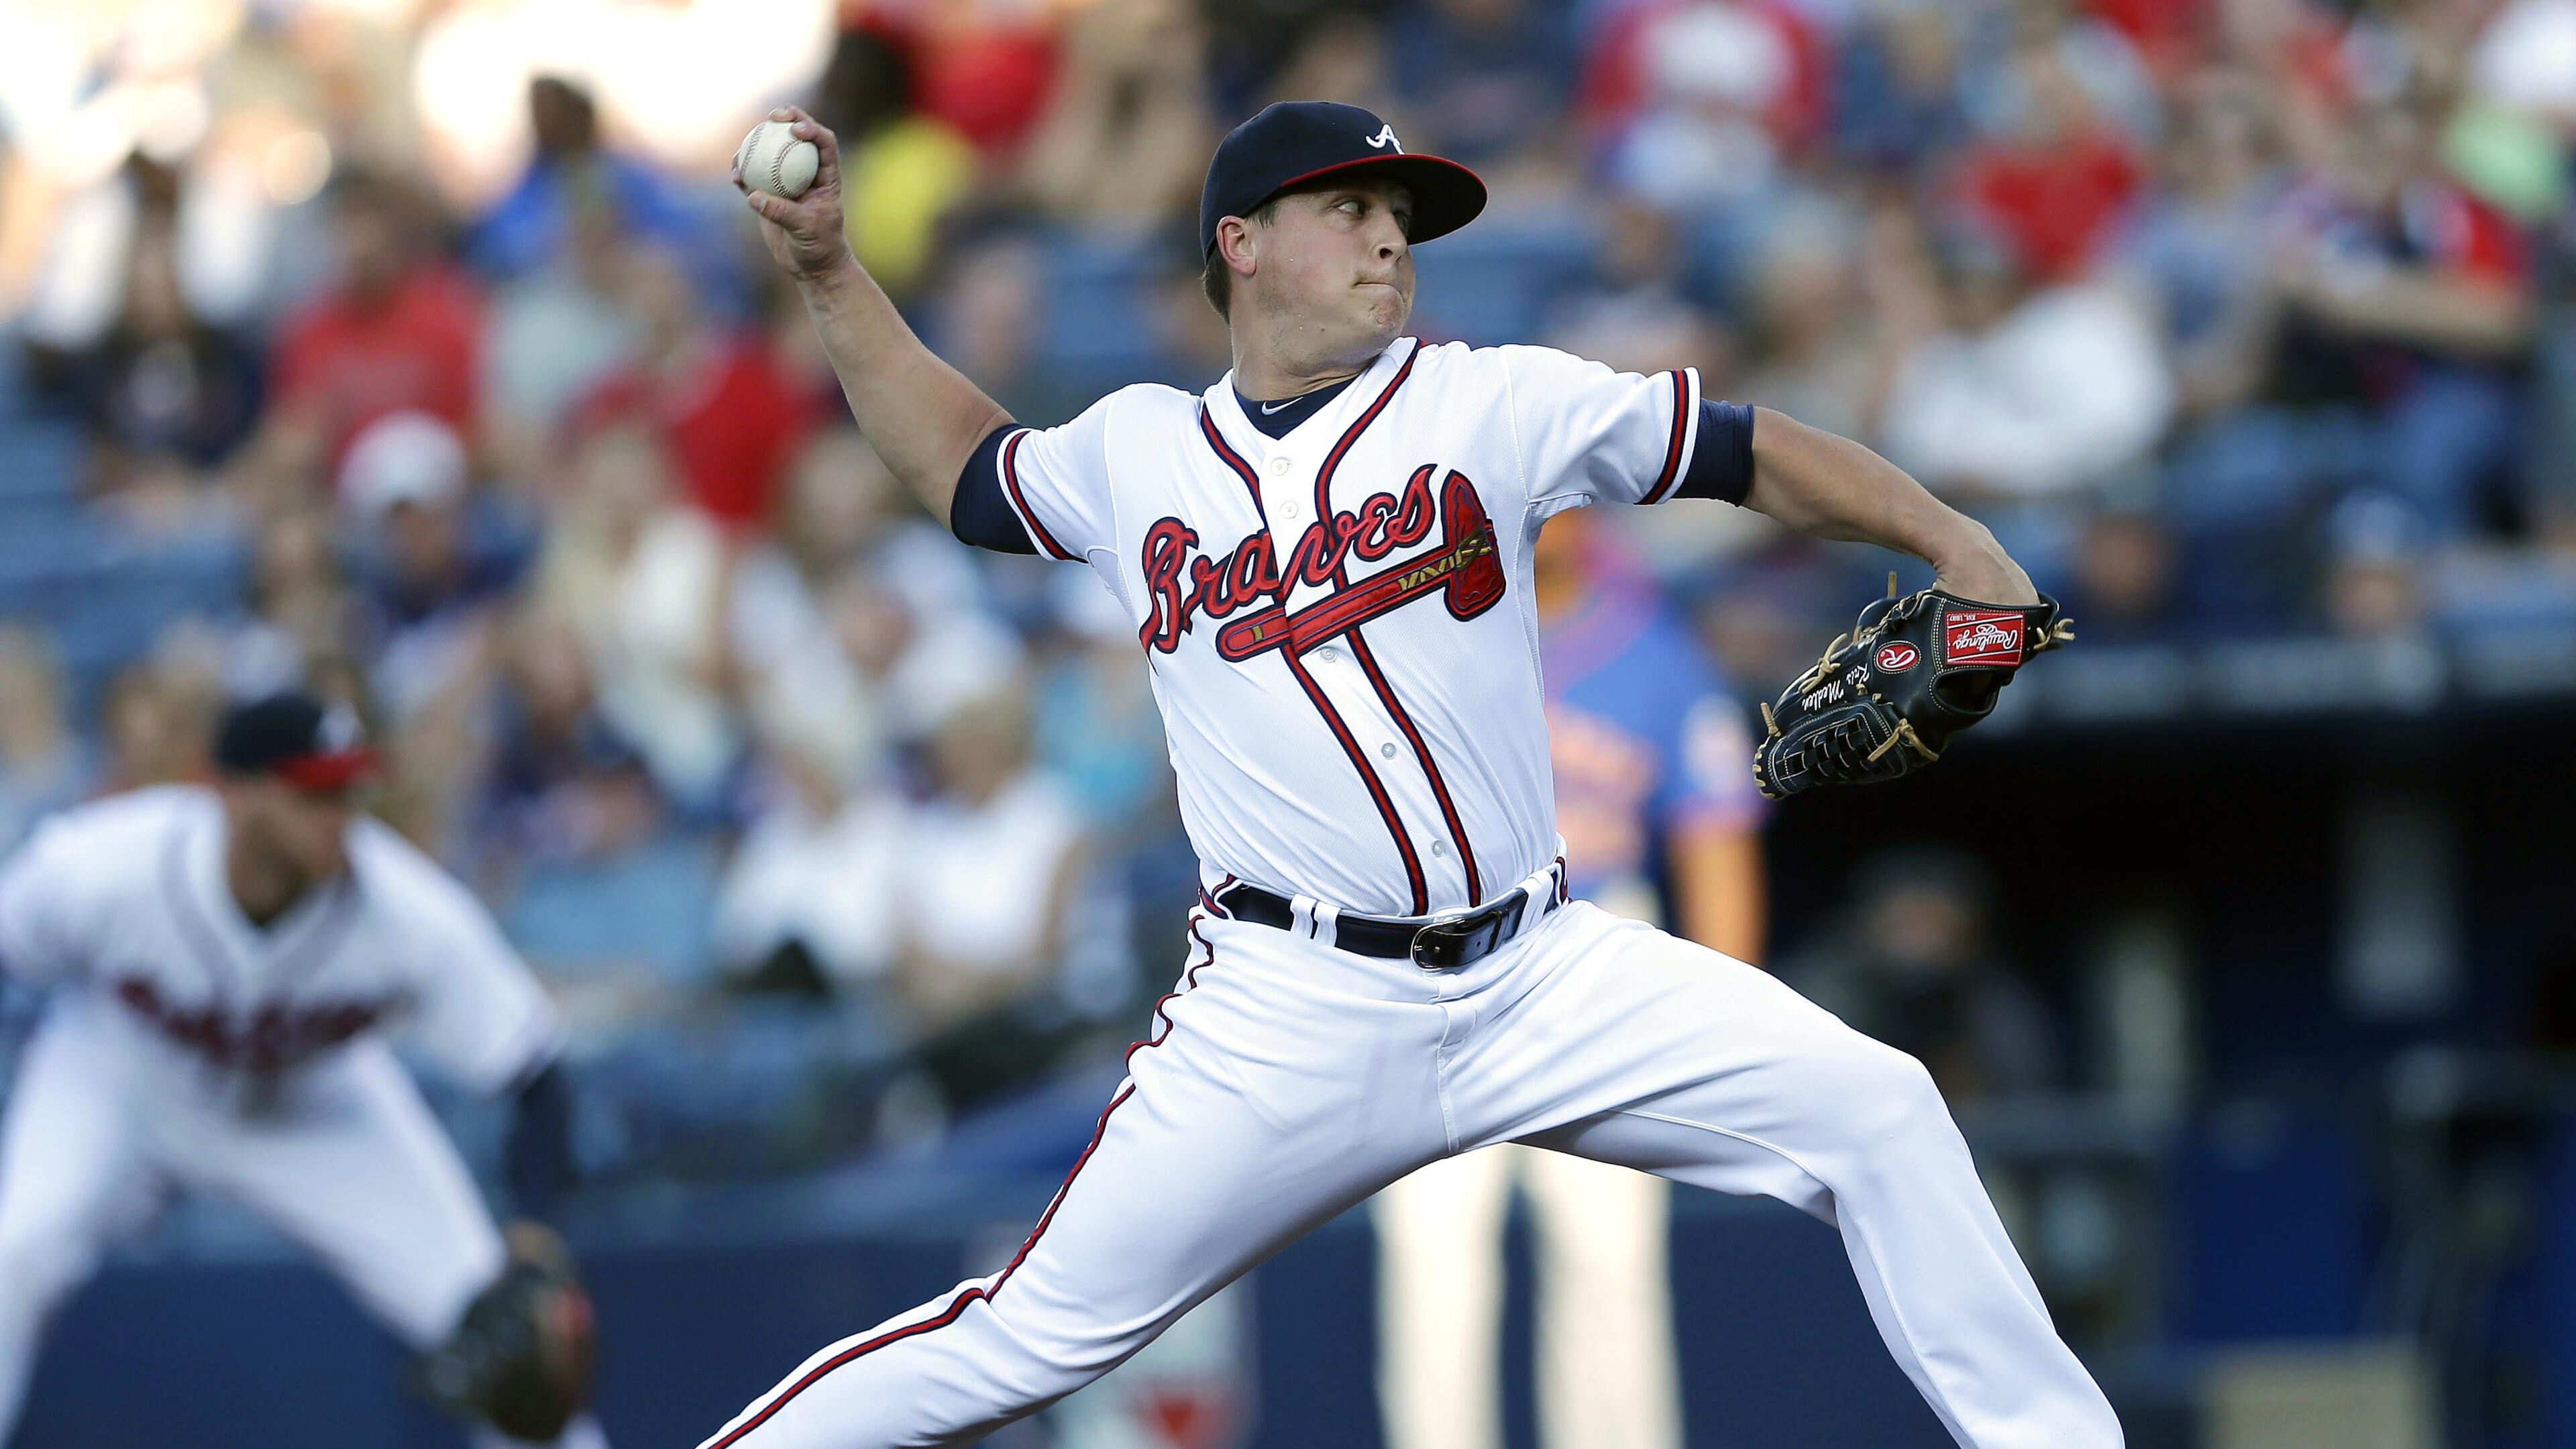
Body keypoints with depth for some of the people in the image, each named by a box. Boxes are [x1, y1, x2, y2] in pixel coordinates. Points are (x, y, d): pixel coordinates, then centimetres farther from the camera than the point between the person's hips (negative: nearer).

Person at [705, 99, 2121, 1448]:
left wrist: (1955, 547, -9)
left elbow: (1756, 456, 4)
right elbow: (963, 467, 29)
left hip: (1543, 979, 1)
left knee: (1875, 1108, -10)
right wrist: (827, 268, 22)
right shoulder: (1133, 452, 10)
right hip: (1291, 1019, -1)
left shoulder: (1489, 403, 4)